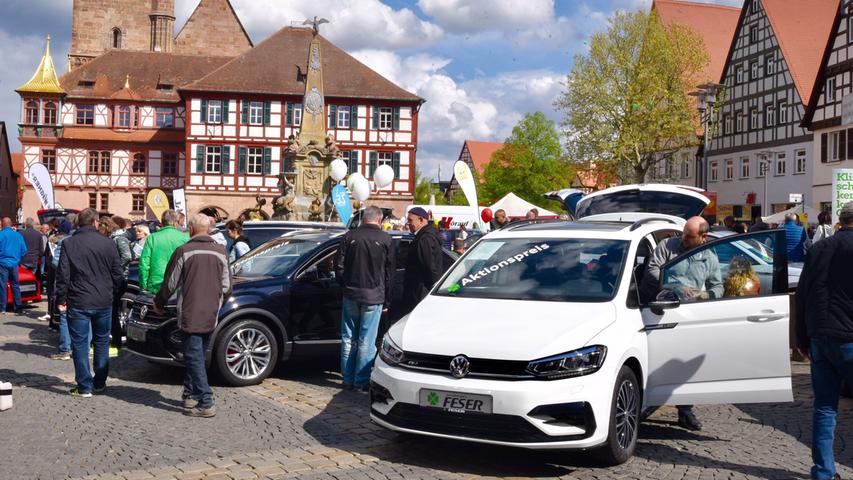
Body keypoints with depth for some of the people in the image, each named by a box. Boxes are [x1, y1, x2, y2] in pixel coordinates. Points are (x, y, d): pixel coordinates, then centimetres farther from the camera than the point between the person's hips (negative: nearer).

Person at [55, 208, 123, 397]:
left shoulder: (69, 243, -5)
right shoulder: (108, 243, -1)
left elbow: (63, 274, -6)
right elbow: (117, 274, 3)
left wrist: (61, 299, 1)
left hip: (78, 302, -2)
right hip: (104, 302, 2)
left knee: (80, 344, 4)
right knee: (102, 342, 14)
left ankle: (84, 387, 4)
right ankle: (100, 383, 19)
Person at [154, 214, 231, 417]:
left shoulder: (183, 252, -9)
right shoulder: (220, 252, 3)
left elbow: (170, 284, -3)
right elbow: (226, 287, 7)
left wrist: (159, 303, 15)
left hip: (190, 315, -4)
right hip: (211, 317, 5)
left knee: (194, 359, -2)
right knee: (197, 356, 19)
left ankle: (206, 403, -7)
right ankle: (190, 395, 25)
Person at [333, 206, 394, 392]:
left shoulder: (350, 236, 1)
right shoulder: (385, 240, -4)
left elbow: (339, 266, 2)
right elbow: (389, 273, 0)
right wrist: (386, 301, 7)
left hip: (351, 295, 2)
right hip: (373, 296, -2)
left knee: (348, 339, 11)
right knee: (366, 341, 2)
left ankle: (348, 379, 16)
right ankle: (361, 381, 4)